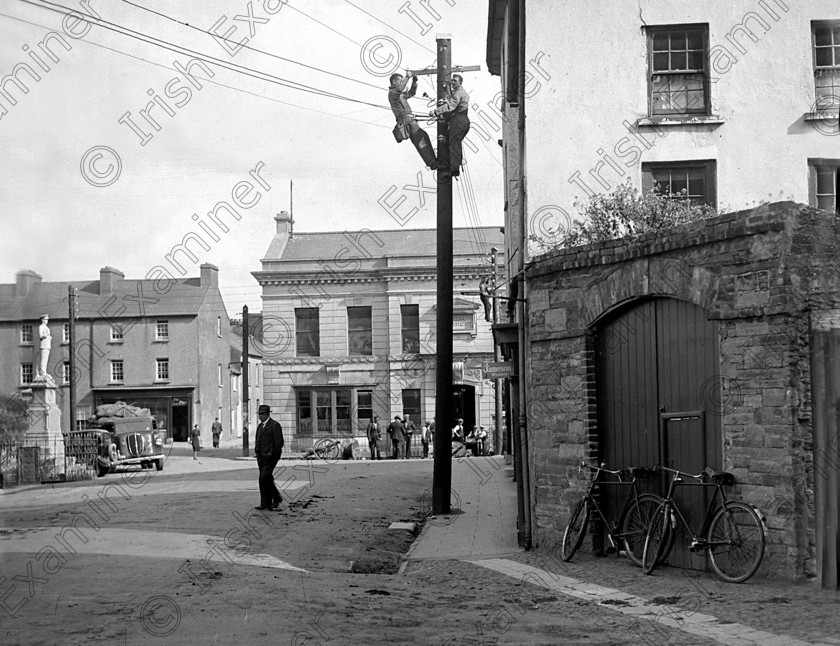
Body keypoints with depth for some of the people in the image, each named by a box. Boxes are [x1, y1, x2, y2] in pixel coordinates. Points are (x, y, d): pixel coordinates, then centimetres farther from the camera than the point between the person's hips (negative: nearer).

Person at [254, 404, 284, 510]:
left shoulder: (275, 425, -8)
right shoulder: (260, 426, 18)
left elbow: (279, 443, -13)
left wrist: (271, 453, -15)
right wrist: (256, 450, 12)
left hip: (270, 457, -8)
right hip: (261, 457, 8)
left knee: (264, 478, -16)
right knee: (266, 479, 7)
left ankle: (277, 498, -4)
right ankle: (267, 503, 9)